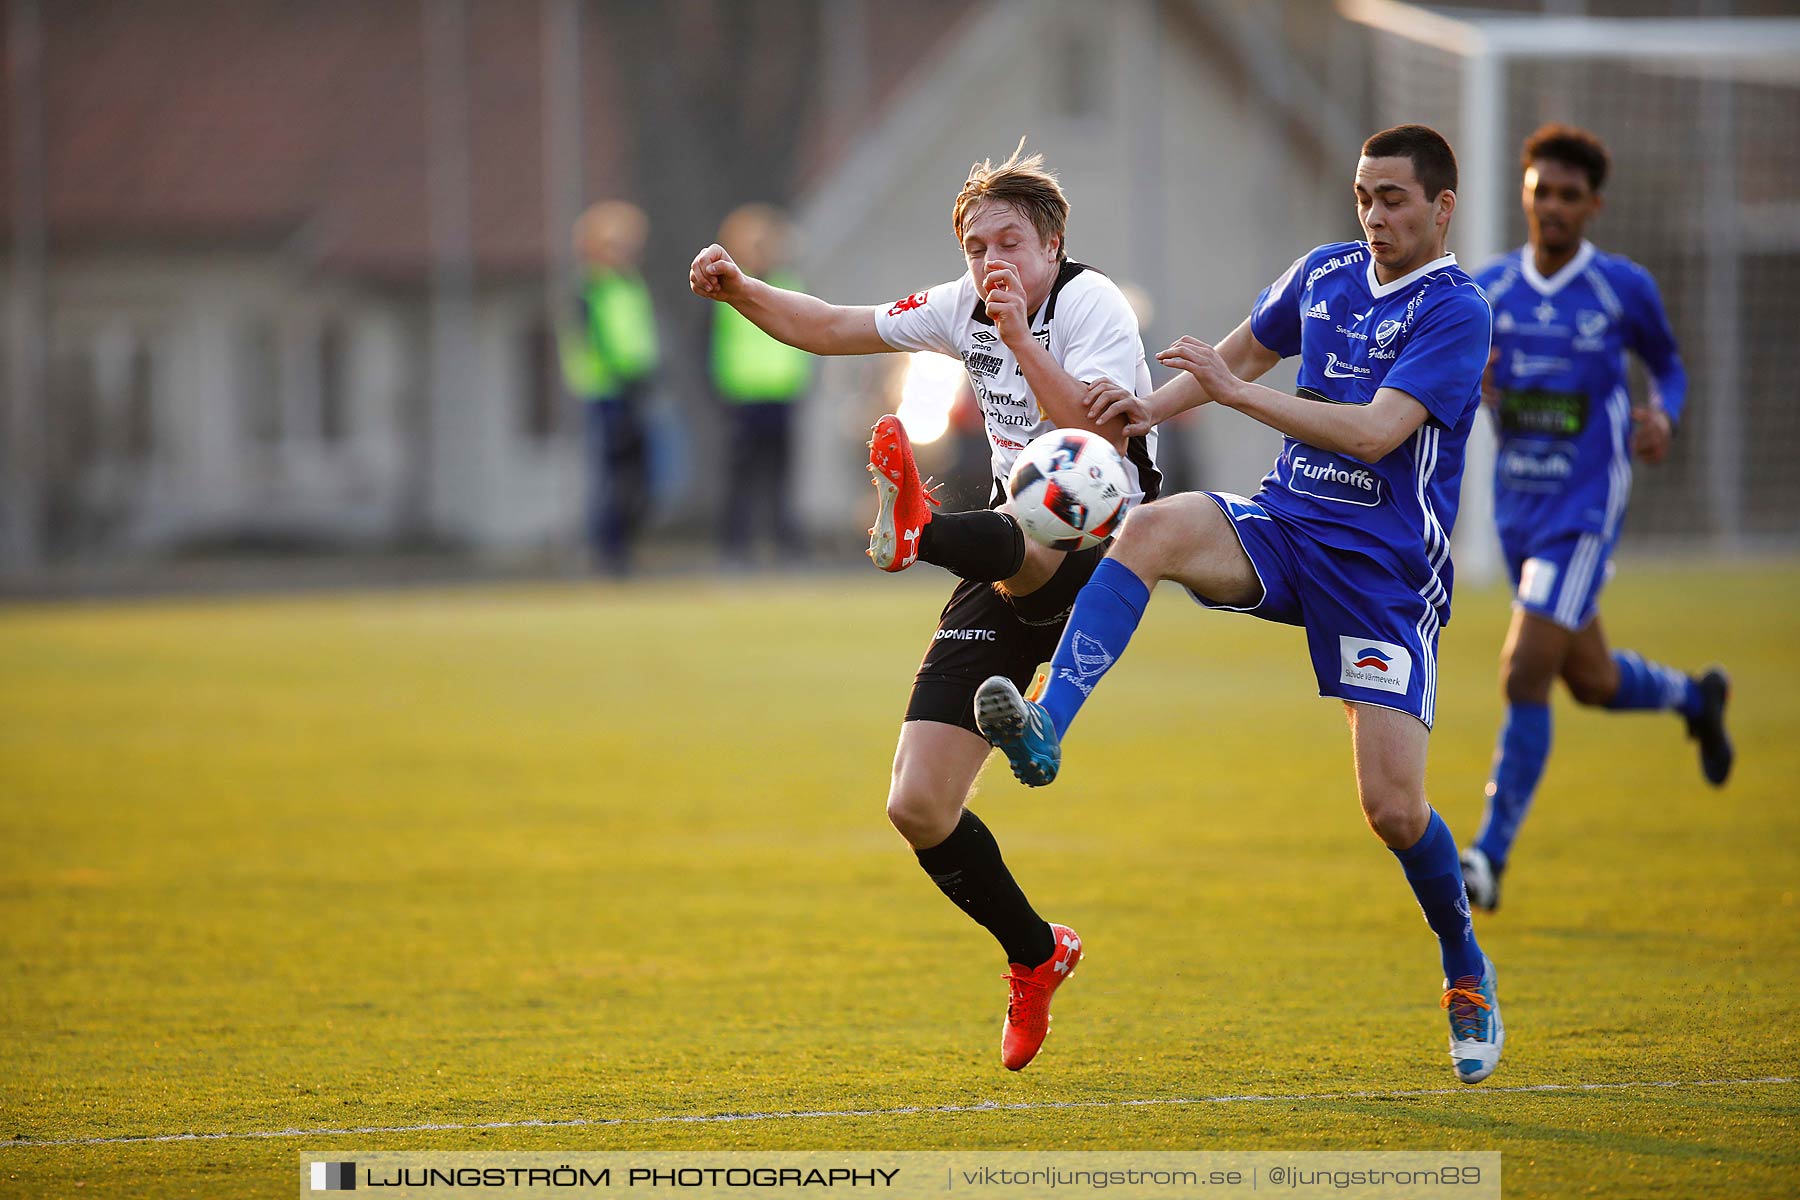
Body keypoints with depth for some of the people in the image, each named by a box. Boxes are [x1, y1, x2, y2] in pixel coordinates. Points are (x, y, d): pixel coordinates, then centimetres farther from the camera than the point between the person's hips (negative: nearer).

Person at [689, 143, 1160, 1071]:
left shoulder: (1091, 303, -10)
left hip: (1098, 550, -6)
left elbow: (1101, 434, -25)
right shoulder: (962, 309, 10)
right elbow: (833, 329, 19)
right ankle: (1035, 958, 17)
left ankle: (920, 529, -79)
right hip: (1012, 575, 6)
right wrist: (739, 290, 4)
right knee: (917, 809, -3)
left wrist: (1020, 336, -32)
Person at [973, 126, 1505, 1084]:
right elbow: (1247, 351, 26)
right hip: (1283, 527, 5)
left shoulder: (1454, 311, -11)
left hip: (1385, 568, -5)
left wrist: (1232, 391, -20)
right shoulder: (1324, 274, 9)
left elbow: (1373, 431, -23)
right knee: (1151, 530, -29)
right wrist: (1150, 410, 10)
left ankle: (1467, 976, 18)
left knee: (1393, 809, -10)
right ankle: (1045, 729, -41)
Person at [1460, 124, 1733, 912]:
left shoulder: (1624, 289, -6)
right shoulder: (1488, 291, 2)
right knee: (1591, 683, 18)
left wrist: (1663, 417, -12)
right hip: (1518, 511, 5)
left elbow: (1668, 366, 10)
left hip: (1584, 513, -5)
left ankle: (1491, 855, -8)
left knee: (1524, 676, -15)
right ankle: (1695, 699, 51)